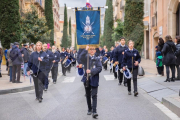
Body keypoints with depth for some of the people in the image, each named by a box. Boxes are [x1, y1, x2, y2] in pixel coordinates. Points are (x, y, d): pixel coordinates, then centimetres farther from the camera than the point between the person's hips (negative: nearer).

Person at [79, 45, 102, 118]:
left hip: (94, 79, -2)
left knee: (94, 95, -9)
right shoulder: (86, 58, 6)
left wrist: (91, 71, -18)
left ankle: (94, 111, -11)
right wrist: (85, 50, -26)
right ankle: (89, 109, 25)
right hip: (87, 79, 2)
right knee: (88, 95, 11)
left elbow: (99, 68, -8)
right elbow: (81, 57, -18)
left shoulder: (97, 59, 6)